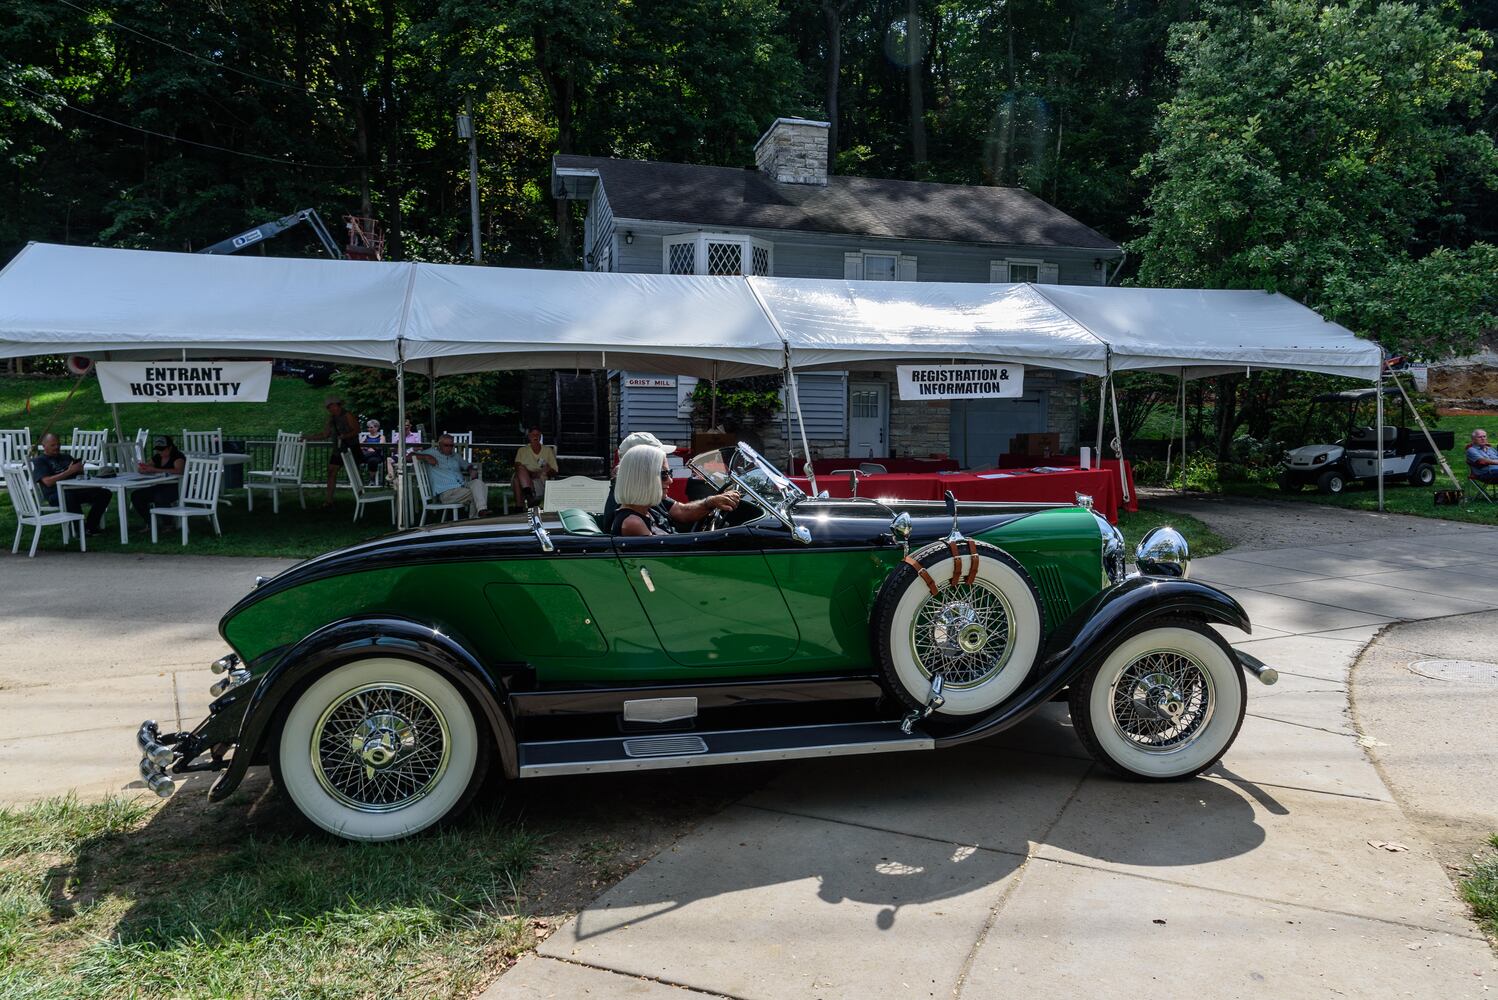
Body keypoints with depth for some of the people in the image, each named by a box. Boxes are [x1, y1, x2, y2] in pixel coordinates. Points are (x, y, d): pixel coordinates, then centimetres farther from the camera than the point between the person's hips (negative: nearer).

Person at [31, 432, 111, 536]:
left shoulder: (66, 457, 27)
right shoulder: (39, 461, 7)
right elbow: (48, 482, -9)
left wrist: (79, 469, 1)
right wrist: (69, 471, -15)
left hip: (75, 490, 7)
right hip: (55, 495, -6)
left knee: (104, 493, -17)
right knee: (69, 496, -43)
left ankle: (90, 527, -18)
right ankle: (80, 529, -32)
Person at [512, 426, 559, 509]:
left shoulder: (548, 450, 17)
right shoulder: (522, 450, 17)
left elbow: (554, 471, 13)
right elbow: (517, 467, 0)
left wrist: (547, 471, -12)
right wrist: (530, 474, -18)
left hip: (541, 480, -1)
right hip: (524, 479, 1)